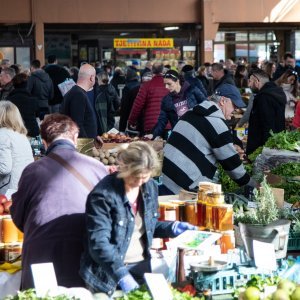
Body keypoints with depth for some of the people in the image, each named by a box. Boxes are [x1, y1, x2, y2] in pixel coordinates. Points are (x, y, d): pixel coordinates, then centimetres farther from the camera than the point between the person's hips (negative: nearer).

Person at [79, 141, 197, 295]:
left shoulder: (150, 187, 5)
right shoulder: (103, 195, -17)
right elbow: (99, 243, -23)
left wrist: (172, 228, 3)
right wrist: (121, 275, -33)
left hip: (142, 265, 6)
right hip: (109, 271, -5)